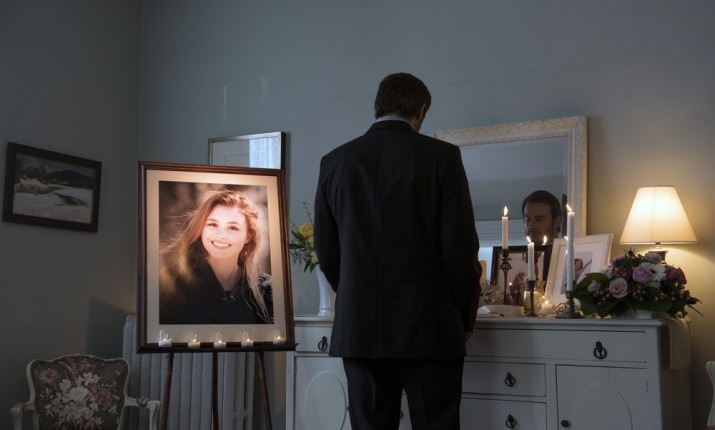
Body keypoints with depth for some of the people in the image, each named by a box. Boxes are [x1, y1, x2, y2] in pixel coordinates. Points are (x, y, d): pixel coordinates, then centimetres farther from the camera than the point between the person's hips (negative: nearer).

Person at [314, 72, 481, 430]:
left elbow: (326, 252, 8)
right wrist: (466, 317, 7)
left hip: (357, 327, 3)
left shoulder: (334, 161, 4)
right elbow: (460, 246, -7)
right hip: (429, 326, -3)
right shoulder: (441, 156, -5)